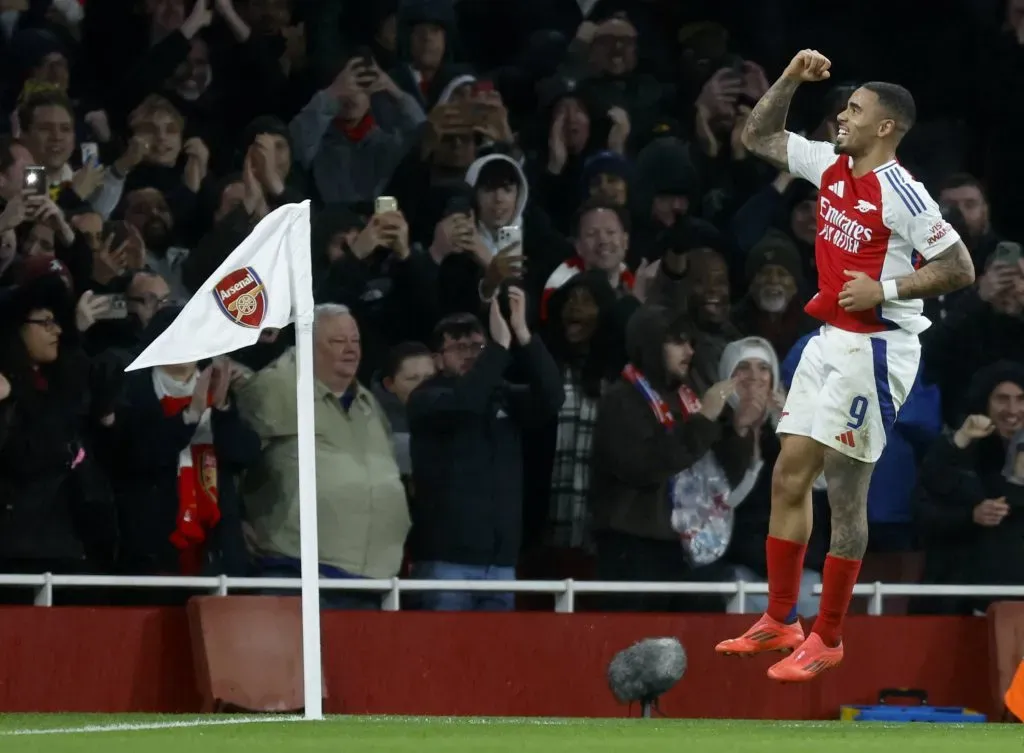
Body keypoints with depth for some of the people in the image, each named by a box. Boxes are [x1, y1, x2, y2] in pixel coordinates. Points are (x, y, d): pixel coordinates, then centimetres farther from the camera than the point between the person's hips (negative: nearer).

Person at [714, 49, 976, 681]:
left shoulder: (901, 193, -17)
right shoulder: (830, 166, 6)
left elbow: (960, 270, -15)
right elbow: (759, 137, 19)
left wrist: (885, 289, -21)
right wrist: (791, 80, 6)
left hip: (875, 349, -8)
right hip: (830, 341, 8)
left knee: (846, 492, -4)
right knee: (789, 478, 9)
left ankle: (828, 638, 4)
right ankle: (781, 621, 19)